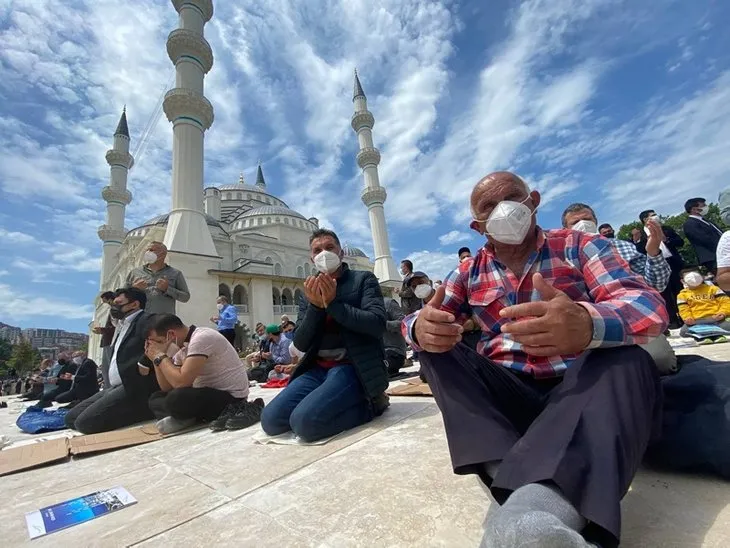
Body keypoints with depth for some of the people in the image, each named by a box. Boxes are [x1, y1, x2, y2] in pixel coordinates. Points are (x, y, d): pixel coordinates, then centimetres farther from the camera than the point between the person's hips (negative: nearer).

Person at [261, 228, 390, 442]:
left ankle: (370, 403, -2)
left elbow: (377, 324, -13)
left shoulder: (363, 279, 1)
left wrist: (333, 303, -17)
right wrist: (315, 306, -10)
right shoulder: (309, 293, 14)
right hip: (317, 369, 6)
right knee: (270, 420, -11)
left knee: (304, 422, -25)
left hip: (353, 368, -5)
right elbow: (300, 344, 6)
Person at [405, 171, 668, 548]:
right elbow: (416, 323, 4)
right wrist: (421, 327, -24)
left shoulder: (579, 246, 3)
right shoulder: (469, 272, 10)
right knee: (436, 352, -18)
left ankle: (534, 506, -46)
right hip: (505, 391, 2)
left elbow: (649, 306, -13)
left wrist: (588, 325, -38)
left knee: (627, 362, -29)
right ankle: (515, 483, -35)